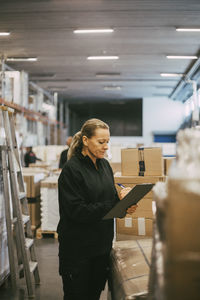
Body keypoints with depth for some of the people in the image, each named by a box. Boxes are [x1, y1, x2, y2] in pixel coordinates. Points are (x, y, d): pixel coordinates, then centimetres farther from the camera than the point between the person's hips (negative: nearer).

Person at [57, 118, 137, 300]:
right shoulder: (72, 169, -16)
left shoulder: (104, 164, 7)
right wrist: (116, 206, -22)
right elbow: (77, 211, -21)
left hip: (102, 244, 7)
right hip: (78, 247, -6)